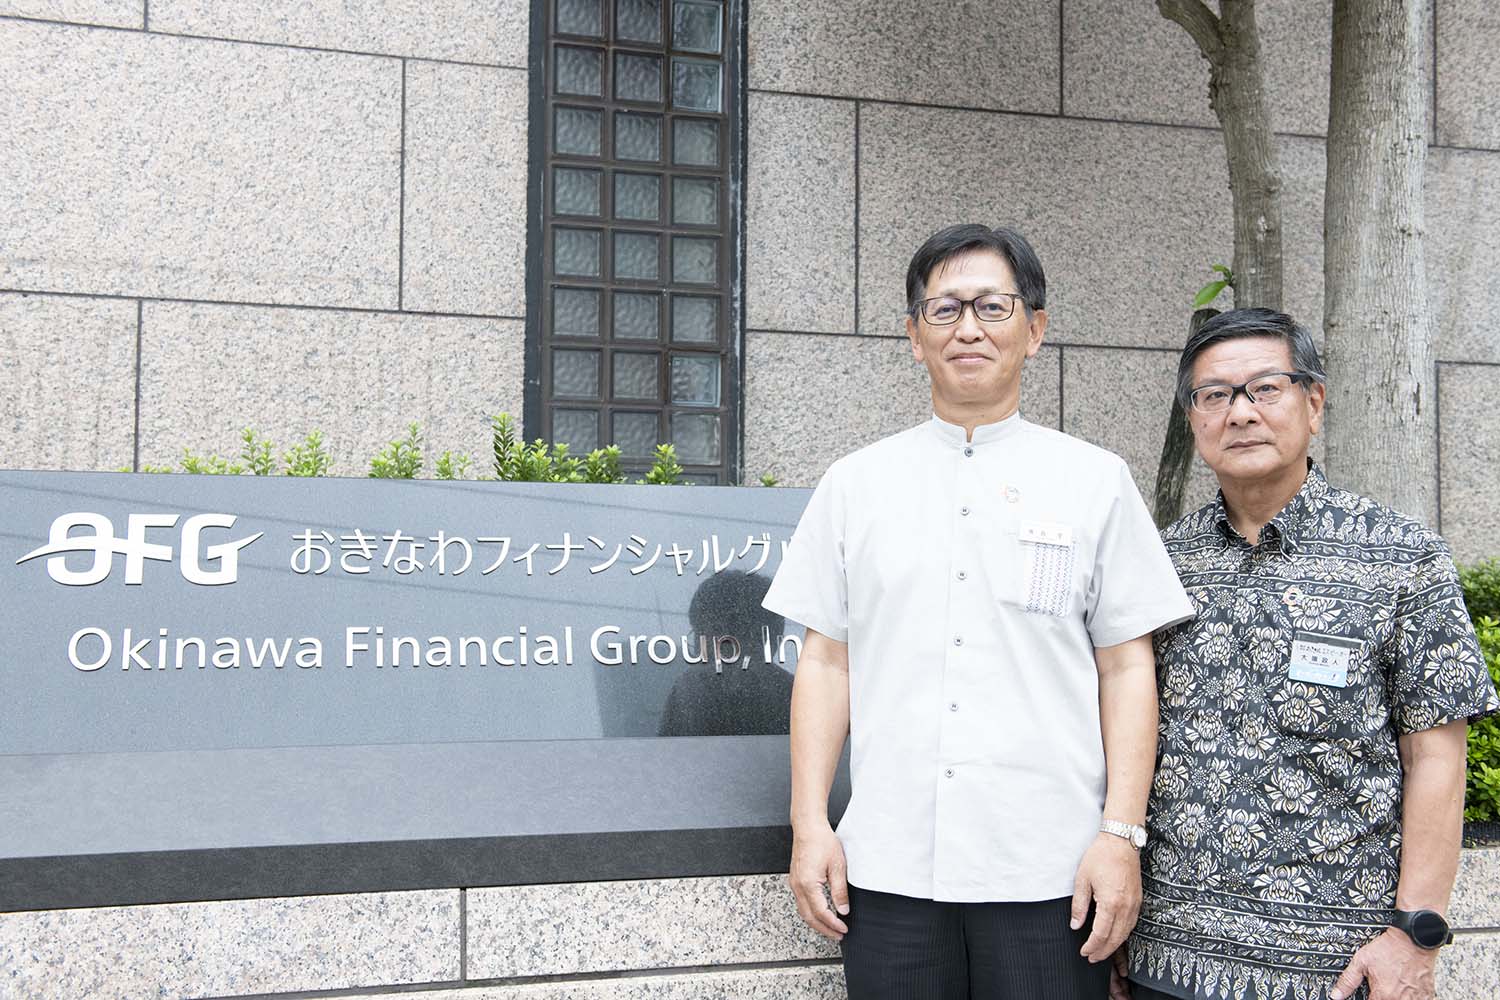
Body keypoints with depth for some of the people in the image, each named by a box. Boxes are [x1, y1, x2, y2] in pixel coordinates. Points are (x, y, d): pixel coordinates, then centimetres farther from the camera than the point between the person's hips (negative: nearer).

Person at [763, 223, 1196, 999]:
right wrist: (809, 825, 3)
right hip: (888, 870, 1)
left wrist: (1121, 834, -4)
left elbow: (1126, 668, 3)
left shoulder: (1095, 481, 5)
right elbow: (825, 662, 9)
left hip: (1050, 876, -1)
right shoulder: (855, 484, 9)